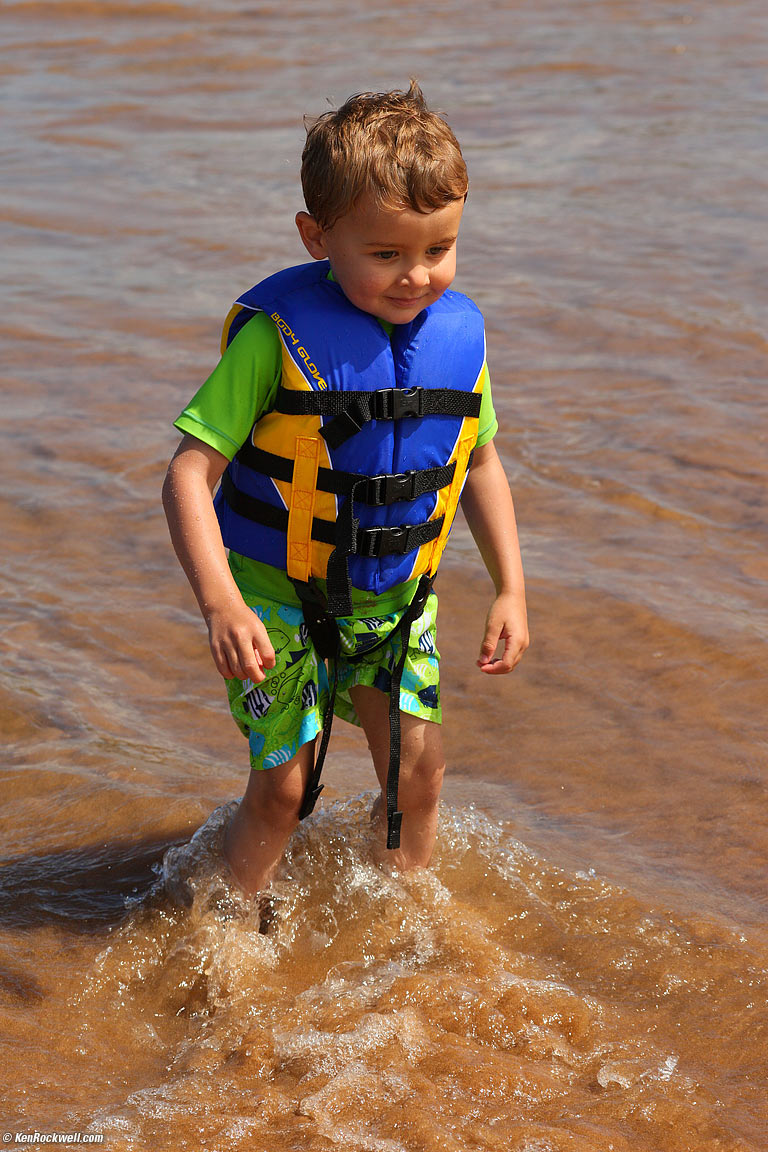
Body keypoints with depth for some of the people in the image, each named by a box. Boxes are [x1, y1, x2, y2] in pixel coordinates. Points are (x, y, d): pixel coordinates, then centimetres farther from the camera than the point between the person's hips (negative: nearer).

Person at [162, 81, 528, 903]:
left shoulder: (459, 336, -6)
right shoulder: (279, 334, -23)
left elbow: (479, 464, 9)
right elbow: (190, 474, -23)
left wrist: (510, 588, 5)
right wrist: (221, 605, -33)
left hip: (394, 603, 5)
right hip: (280, 601, -4)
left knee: (417, 773, 8)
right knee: (283, 785, -1)